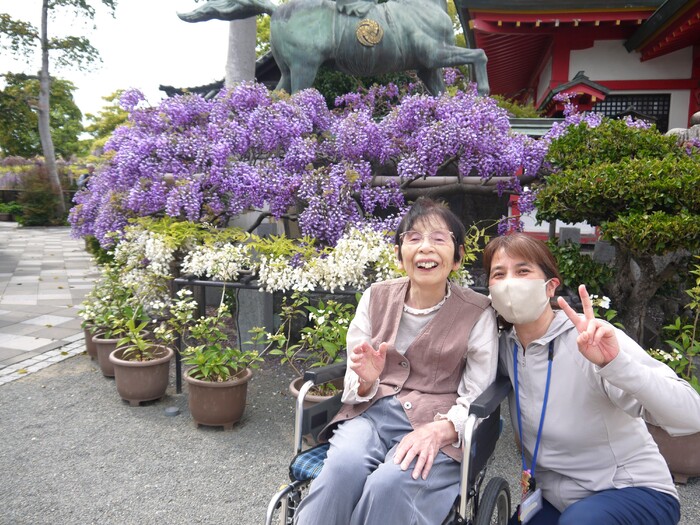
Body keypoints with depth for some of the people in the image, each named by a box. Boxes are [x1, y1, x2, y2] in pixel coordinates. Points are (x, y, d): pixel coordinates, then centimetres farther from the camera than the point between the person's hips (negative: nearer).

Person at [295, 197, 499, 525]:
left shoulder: (478, 313, -2)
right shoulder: (375, 298, 5)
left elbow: (477, 396, -3)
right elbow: (355, 387, 7)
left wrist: (441, 428, -23)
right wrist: (366, 380, -18)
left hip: (438, 423, -1)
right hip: (372, 410, 2)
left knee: (389, 482, -31)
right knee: (344, 465, -31)